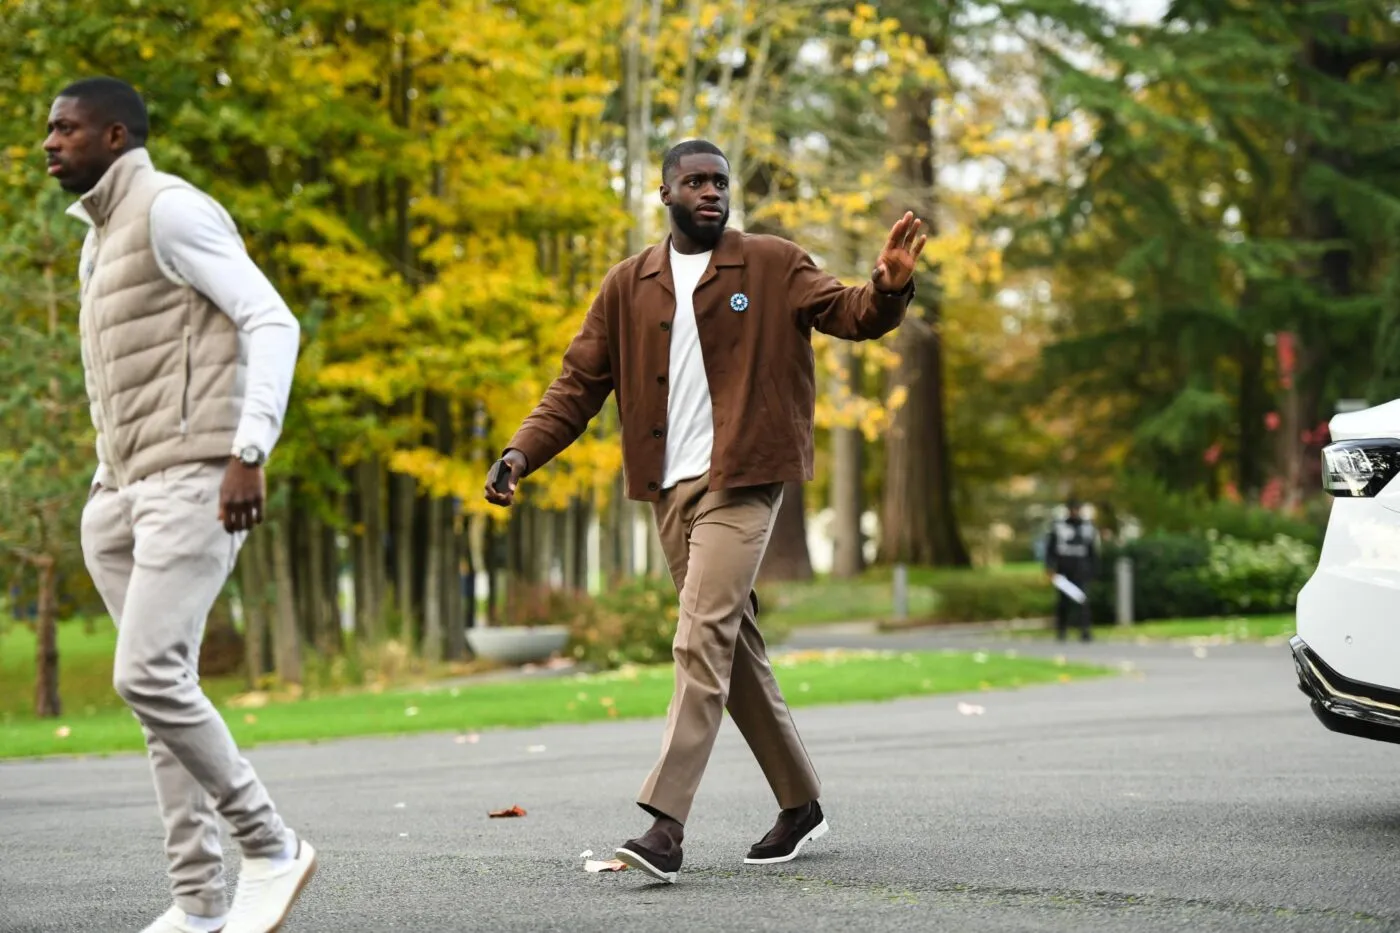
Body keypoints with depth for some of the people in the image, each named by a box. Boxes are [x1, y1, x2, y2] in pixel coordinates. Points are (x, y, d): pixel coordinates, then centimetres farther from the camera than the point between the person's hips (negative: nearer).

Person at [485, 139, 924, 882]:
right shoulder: (628, 285, 10)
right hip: (670, 488, 5)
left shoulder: (772, 266, 1)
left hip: (740, 483, -5)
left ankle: (665, 827, -21)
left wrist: (888, 288, -31)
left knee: (703, 641, -16)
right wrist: (521, 453, -6)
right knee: (733, 647, 11)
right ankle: (800, 805, 24)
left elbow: (849, 314, -7)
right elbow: (579, 382, 8)